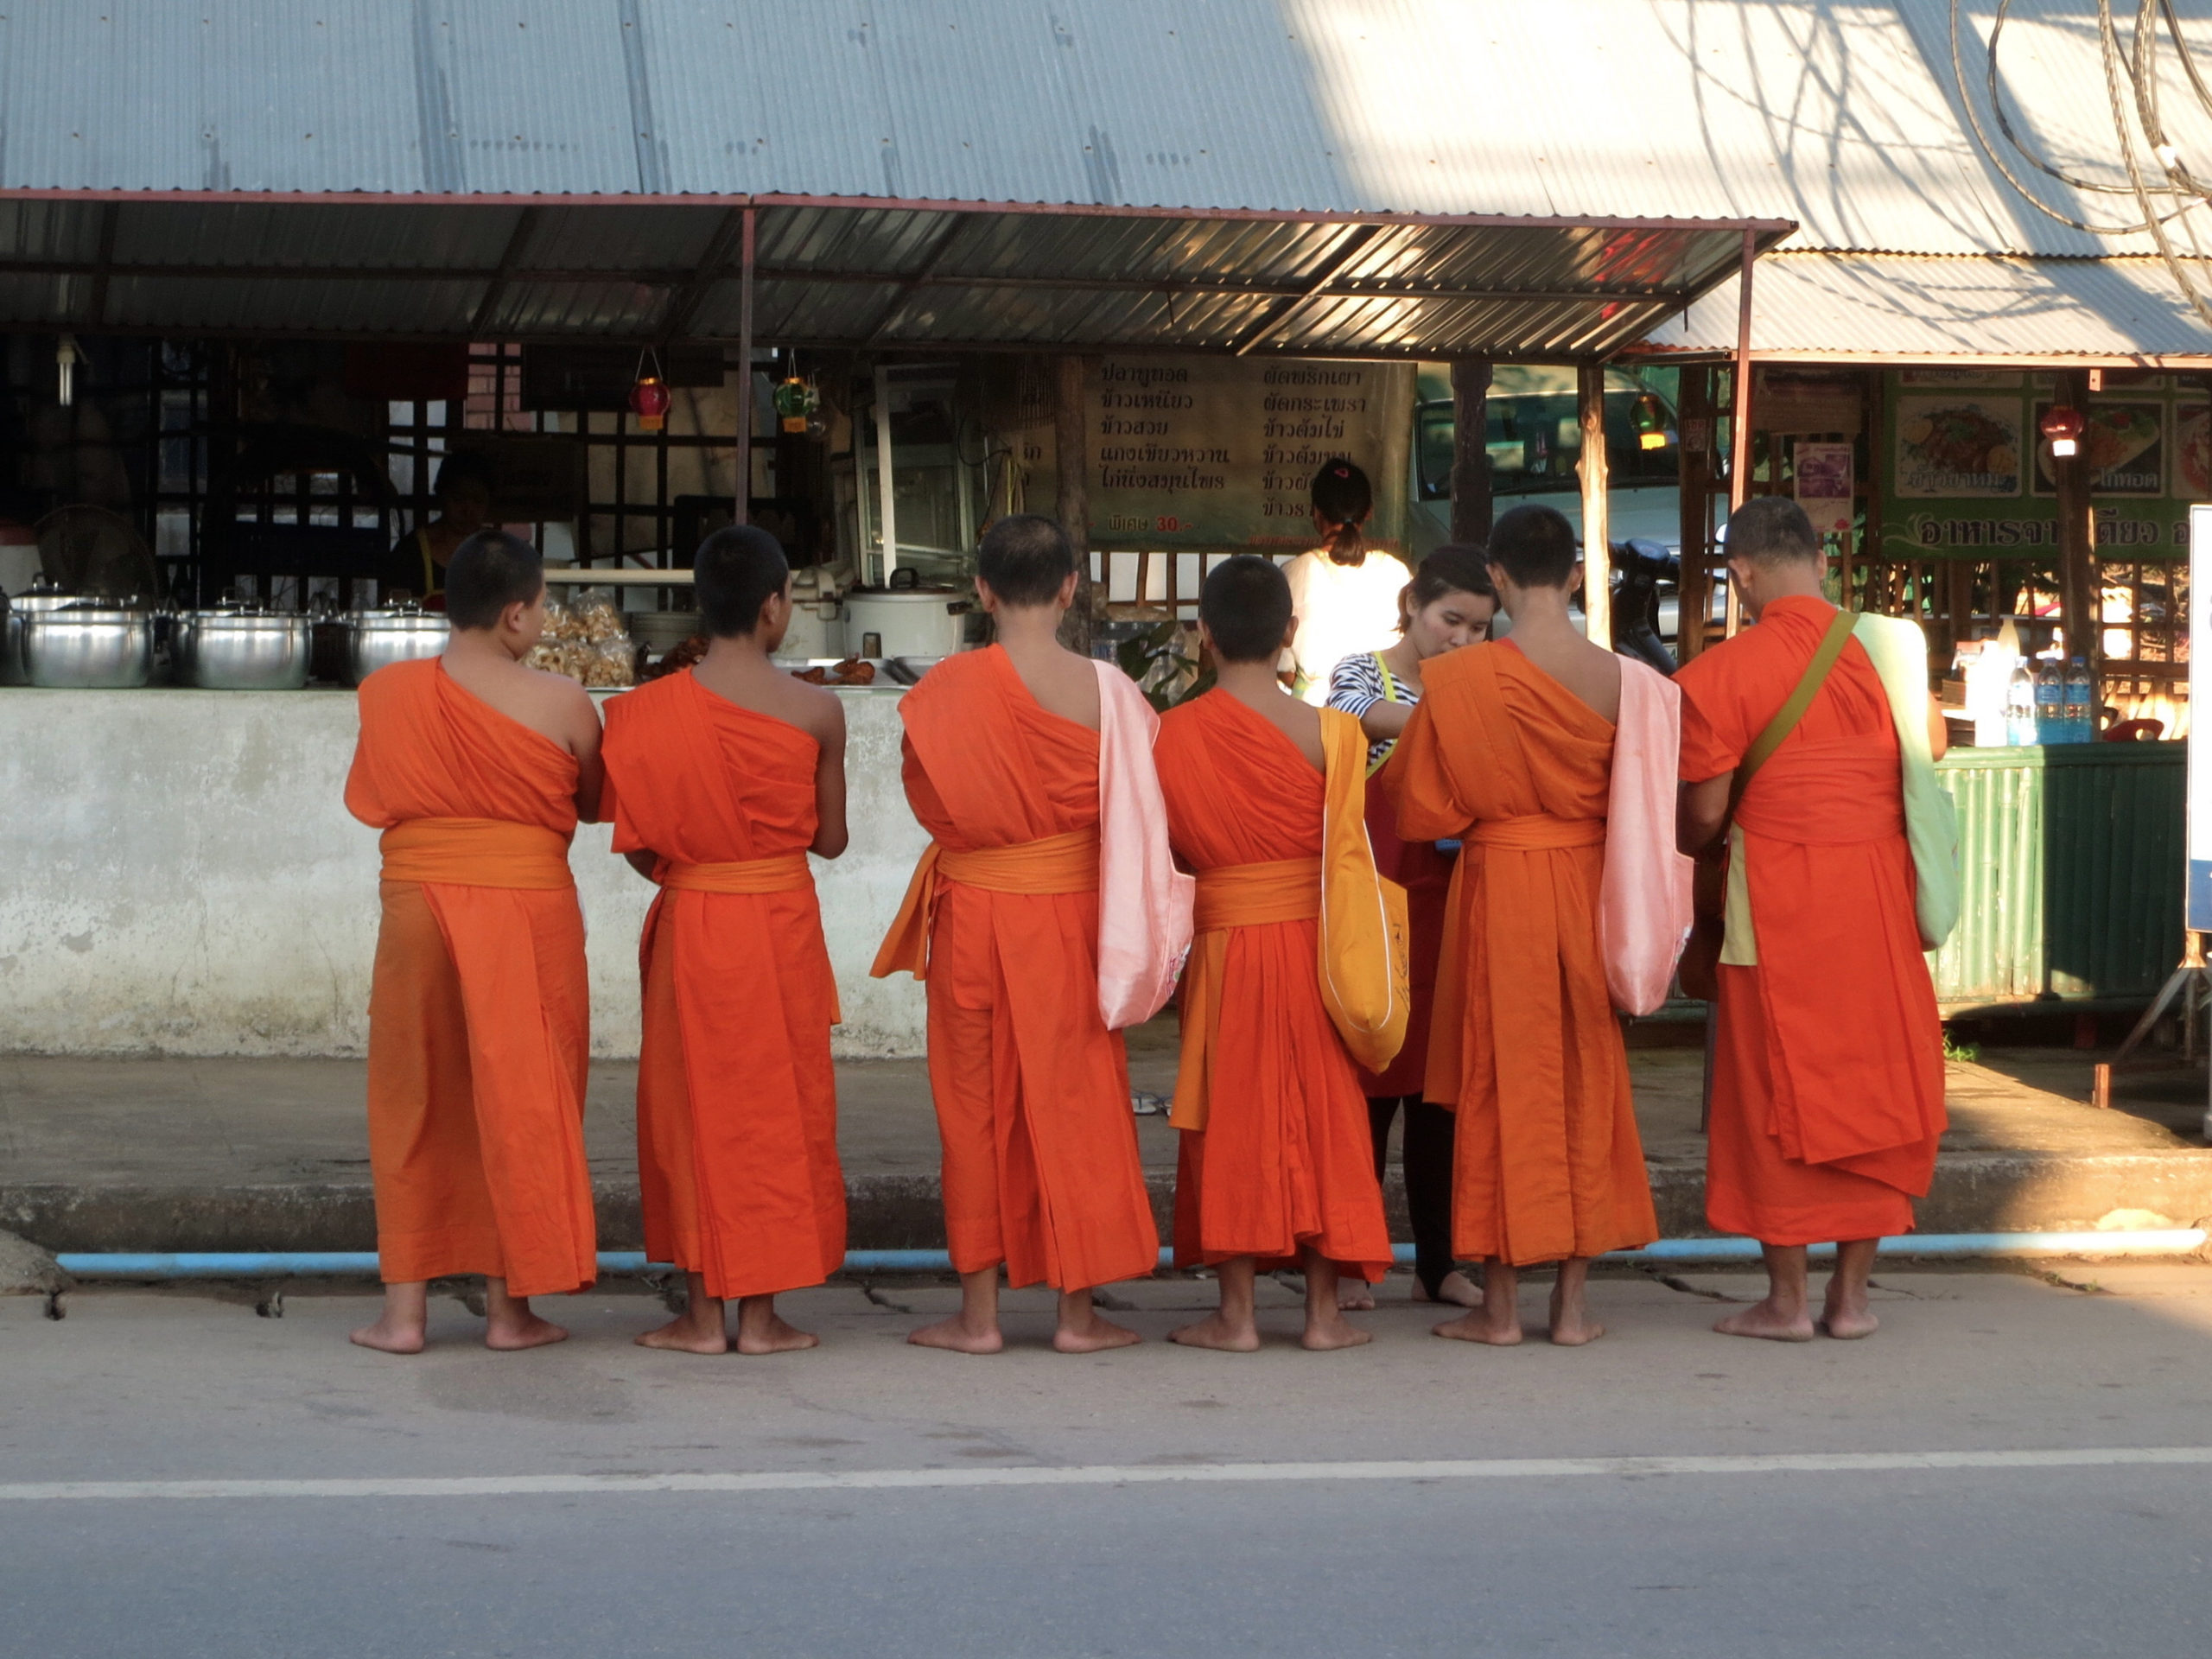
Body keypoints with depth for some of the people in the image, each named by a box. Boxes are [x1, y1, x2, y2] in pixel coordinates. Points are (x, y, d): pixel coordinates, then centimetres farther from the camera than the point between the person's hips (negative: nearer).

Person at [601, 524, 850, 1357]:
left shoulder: (651, 710, -8)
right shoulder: (816, 709, -8)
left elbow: (637, 844, -3)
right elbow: (830, 839, 2)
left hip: (689, 925, 0)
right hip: (784, 924, 0)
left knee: (694, 1105, 9)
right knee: (776, 1107, 9)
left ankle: (704, 1311, 10)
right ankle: (761, 1311, 10)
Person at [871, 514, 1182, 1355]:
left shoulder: (945, 691, -9)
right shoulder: (1105, 690, -9)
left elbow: (928, 803, -1)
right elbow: (1136, 811, -5)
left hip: (972, 915, 0)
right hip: (1071, 916, 0)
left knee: (976, 1105, 9)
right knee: (1074, 1102, 8)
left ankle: (978, 1311, 11)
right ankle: (1078, 1309, 12)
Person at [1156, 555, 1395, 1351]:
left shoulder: (1173, 733, -7)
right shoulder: (1327, 731, -9)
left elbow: (1167, 844, 0)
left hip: (1222, 938, 0)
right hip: (1310, 938, 0)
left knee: (1229, 1117, 7)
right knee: (1320, 1114, 8)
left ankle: (1236, 1313, 7)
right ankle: (1323, 1309, 9)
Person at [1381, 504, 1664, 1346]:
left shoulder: (1459, 680, -12)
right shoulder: (1616, 676, -4)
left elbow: (1422, 805, -5)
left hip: (1499, 886, -2)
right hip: (1588, 884, 3)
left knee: (1502, 1084, 5)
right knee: (1586, 1084, 10)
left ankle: (1500, 1304, 7)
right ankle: (1573, 1301, 12)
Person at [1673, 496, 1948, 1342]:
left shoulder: (1724, 672, -9)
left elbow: (1703, 812, -7)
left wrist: (1684, 851, 15)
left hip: (1780, 904, -4)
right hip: (1883, 894, 4)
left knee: (1778, 1087, 4)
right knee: (1873, 1081, 10)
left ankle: (1785, 1298, 7)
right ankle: (1852, 1294, 13)